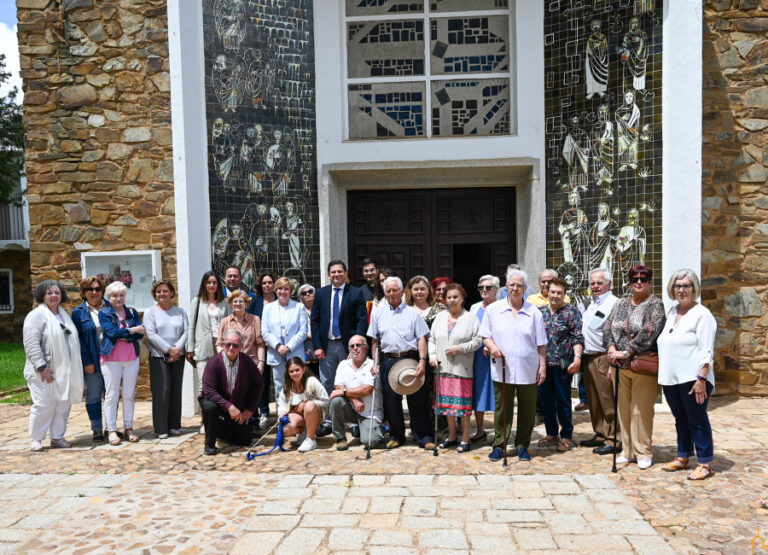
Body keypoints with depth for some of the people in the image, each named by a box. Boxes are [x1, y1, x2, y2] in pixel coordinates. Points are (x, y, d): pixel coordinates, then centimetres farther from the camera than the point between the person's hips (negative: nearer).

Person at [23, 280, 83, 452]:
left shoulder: (64, 314, 17)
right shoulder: (36, 315, -7)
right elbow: (31, 344, -15)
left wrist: (72, 368, 17)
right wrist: (41, 367, -20)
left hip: (63, 370, 7)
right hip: (44, 371, -7)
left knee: (63, 404, 8)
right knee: (43, 405, -7)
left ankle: (57, 437, 19)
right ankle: (35, 439, 8)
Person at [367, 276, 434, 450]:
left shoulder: (412, 313, 5)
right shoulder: (378, 314, 11)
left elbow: (421, 338, 0)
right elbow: (374, 341, 12)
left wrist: (422, 361, -10)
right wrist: (376, 363, 5)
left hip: (410, 359, -2)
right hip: (388, 361, 2)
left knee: (417, 399, 0)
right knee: (391, 400, 7)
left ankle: (423, 437, 11)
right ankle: (396, 435, 22)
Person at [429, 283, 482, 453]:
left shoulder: (471, 318, 0)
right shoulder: (440, 317, 12)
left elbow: (477, 341, -5)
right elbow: (432, 339, 14)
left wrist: (460, 348, -15)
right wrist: (432, 355, -1)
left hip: (462, 368, -4)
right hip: (443, 367, 4)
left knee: (463, 403, -2)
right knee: (447, 401, 10)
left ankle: (465, 438, 11)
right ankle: (452, 436, 24)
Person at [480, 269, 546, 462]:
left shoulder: (534, 312, 6)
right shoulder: (493, 309, 6)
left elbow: (540, 344, 7)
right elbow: (485, 336, 9)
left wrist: (543, 366, 2)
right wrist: (492, 346, -11)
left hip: (528, 371, 1)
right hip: (502, 370, 0)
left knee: (527, 410, 7)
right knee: (502, 409, 5)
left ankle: (522, 445, 22)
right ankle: (499, 445, 18)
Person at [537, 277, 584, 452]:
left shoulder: (572, 311, -3)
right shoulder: (540, 311, 10)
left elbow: (577, 338, -8)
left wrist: (577, 357, -20)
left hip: (562, 364, -4)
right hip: (542, 363, 5)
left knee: (563, 400, 4)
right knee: (545, 399, 11)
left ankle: (566, 436, 19)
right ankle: (551, 433, 25)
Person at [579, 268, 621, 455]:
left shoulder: (613, 303, -10)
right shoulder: (592, 304, 19)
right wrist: (581, 356, 20)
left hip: (603, 358, -9)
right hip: (588, 358, 9)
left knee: (608, 401, -4)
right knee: (594, 400, 15)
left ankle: (613, 440, 4)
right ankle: (600, 435, 27)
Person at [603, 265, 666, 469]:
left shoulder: (655, 305, -4)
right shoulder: (621, 304, 14)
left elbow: (649, 332, -17)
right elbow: (608, 328, 9)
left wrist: (626, 352, -20)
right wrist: (611, 349, -8)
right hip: (621, 367, 5)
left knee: (641, 410, -1)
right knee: (624, 408, 9)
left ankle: (643, 452, 12)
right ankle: (627, 450, 20)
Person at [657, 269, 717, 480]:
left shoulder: (702, 314, -7)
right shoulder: (671, 312, 14)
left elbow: (706, 351, -13)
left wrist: (702, 379, -19)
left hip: (692, 378, -7)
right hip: (670, 378, 7)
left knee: (697, 420, 0)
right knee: (680, 419, 16)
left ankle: (705, 464, 10)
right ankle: (682, 458, 26)